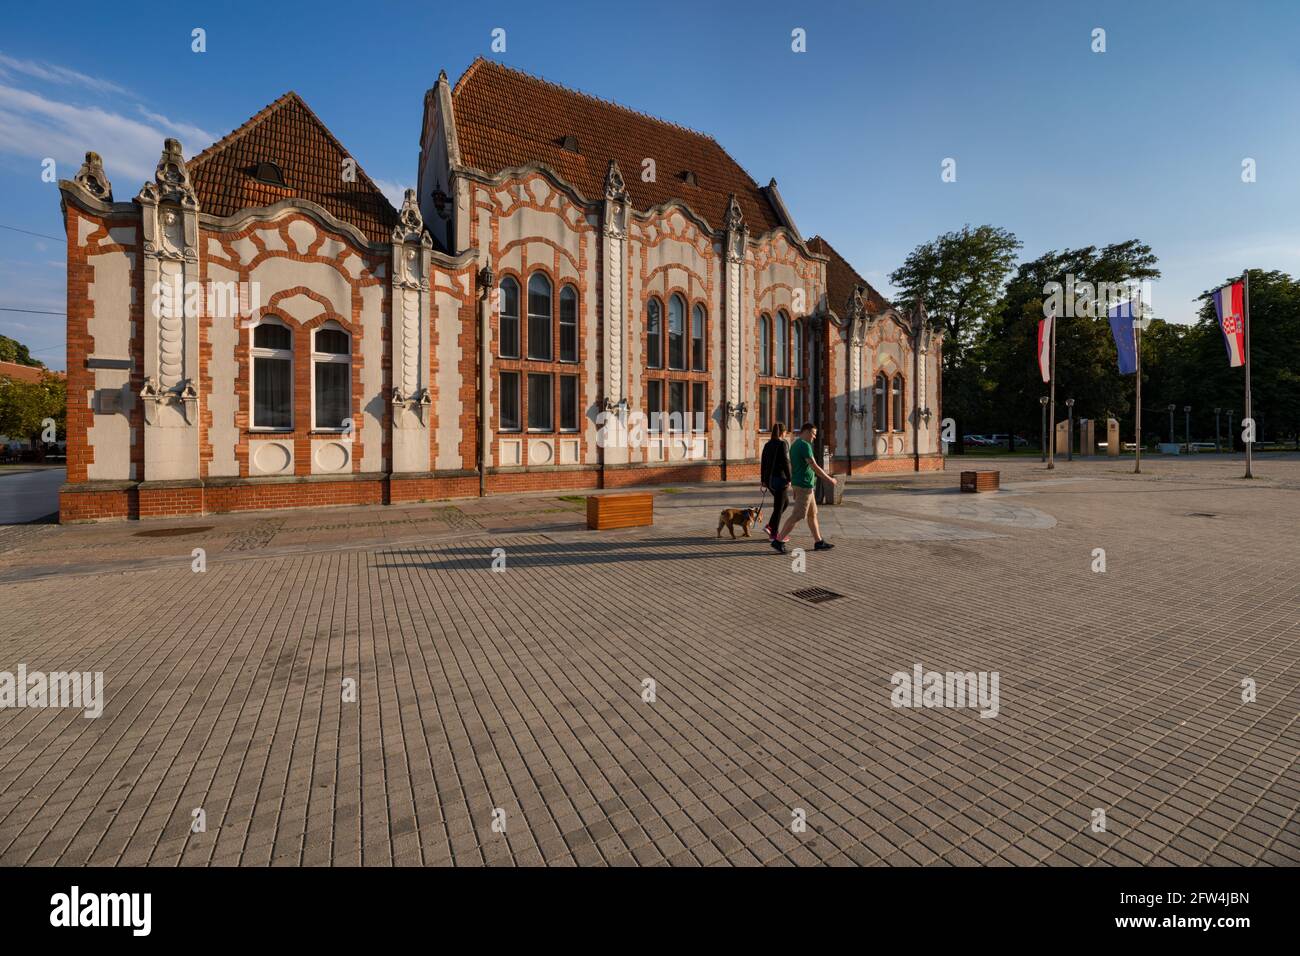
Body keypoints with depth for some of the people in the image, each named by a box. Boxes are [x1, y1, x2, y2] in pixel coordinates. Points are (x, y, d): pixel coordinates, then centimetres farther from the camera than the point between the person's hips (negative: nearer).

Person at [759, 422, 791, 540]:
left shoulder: (767, 445, 9)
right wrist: (789, 479, -13)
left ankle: (769, 526, 14)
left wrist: (763, 480, 15)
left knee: (785, 501, 22)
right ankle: (774, 534, 7)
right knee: (779, 506, 1)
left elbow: (763, 463, 11)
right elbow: (786, 462, -16)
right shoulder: (783, 444, -11)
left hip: (769, 478, 8)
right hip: (780, 478, -8)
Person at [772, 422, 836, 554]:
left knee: (812, 514, 14)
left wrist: (794, 489, 22)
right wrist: (829, 479, -9)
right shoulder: (805, 445, -16)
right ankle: (778, 541, -6)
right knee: (797, 516, -7)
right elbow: (814, 466, -20)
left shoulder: (794, 445, 15)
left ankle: (819, 543, 20)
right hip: (805, 485, -10)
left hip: (798, 484, 10)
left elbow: (791, 467, 18)